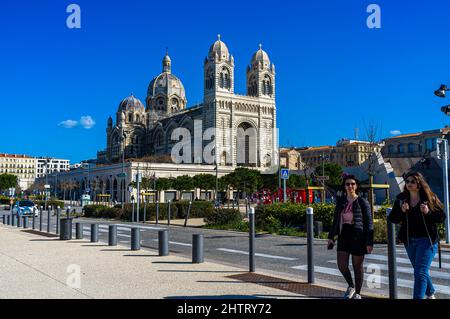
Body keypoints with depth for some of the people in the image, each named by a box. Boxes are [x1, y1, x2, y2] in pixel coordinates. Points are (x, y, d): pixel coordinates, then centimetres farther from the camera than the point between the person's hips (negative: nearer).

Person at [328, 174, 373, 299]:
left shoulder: (362, 202, -6)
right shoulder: (340, 201, 7)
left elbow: (369, 223, -6)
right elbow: (336, 220, 14)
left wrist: (369, 242, -11)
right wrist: (331, 236, 11)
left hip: (358, 236, -4)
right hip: (343, 235, 4)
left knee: (357, 266, 6)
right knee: (341, 264, -3)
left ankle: (357, 293, 23)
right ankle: (351, 286, 24)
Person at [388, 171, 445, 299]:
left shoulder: (430, 198, -7)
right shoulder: (401, 199, 1)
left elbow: (442, 217, -5)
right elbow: (392, 219, 0)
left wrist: (428, 212, -22)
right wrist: (401, 211, -18)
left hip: (426, 240, -5)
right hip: (409, 241, 5)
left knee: (420, 272, -13)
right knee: (420, 270, 21)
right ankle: (430, 294, 44)